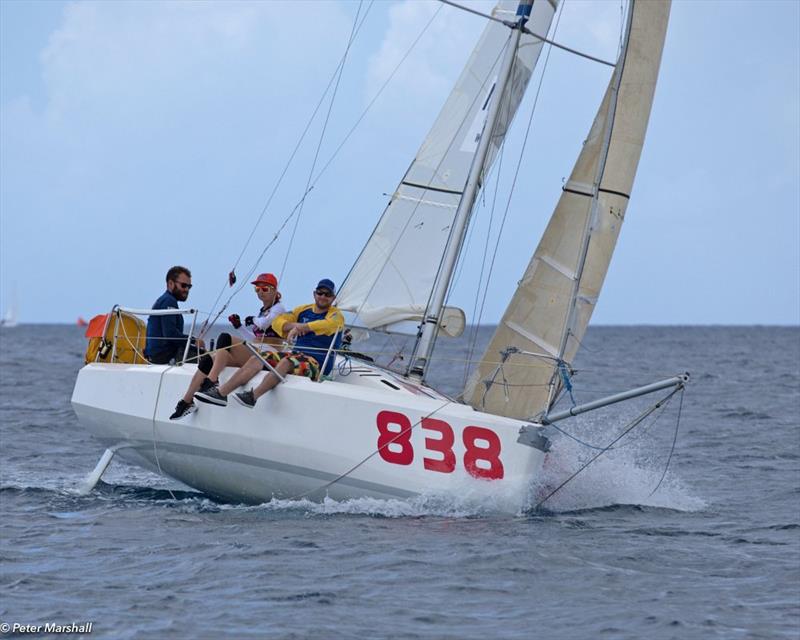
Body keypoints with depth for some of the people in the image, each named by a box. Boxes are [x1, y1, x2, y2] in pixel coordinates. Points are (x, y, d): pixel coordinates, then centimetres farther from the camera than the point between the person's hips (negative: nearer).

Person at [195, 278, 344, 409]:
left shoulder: (335, 314, 2)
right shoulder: (303, 310, 20)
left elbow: (330, 324, -24)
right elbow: (278, 322, 10)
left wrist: (301, 327, -28)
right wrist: (295, 325, -11)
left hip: (317, 365, -7)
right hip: (297, 355, 7)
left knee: (287, 362, -37)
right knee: (257, 359, -11)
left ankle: (252, 397, -46)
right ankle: (220, 393, -19)